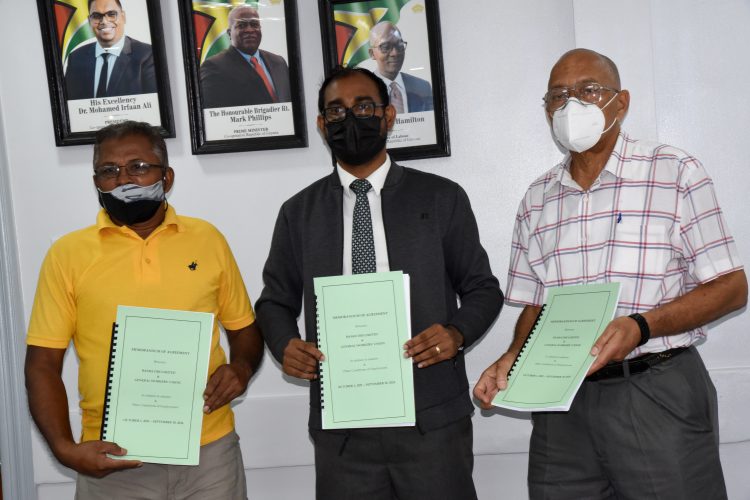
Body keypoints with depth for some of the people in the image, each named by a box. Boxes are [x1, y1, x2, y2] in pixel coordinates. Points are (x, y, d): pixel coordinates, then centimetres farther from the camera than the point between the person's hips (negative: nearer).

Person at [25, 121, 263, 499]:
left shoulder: (208, 239, 3)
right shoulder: (68, 253, -1)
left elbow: (243, 328, 12)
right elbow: (43, 363, 0)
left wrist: (241, 368, -8)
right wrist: (64, 448, -13)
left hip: (209, 450, 1)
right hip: (113, 459, -1)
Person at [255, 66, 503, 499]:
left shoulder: (442, 198, 5)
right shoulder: (299, 213, 9)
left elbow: (483, 288, 9)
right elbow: (276, 301, 16)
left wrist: (457, 333, -10)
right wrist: (286, 344, -4)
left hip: (432, 419, -1)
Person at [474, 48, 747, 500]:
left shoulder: (675, 172, -1)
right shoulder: (538, 199, 13)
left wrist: (641, 326, -19)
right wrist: (513, 359, -4)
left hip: (658, 395, -3)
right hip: (562, 404, 4)